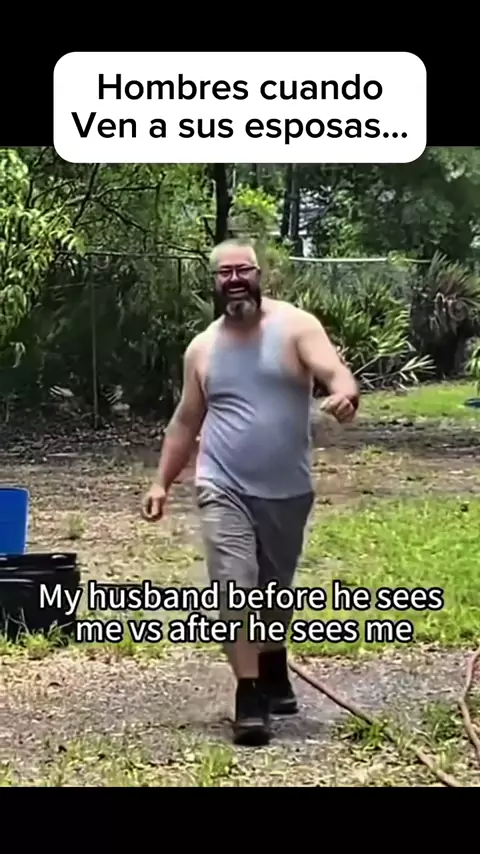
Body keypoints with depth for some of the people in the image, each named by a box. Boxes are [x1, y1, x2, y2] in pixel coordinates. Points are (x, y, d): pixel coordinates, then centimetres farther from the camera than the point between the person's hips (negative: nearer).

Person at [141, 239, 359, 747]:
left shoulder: (295, 326, -5)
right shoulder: (202, 348, 5)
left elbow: (334, 371, -21)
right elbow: (186, 422, 14)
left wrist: (345, 394, -45)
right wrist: (162, 482, 9)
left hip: (287, 492, 0)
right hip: (224, 489, 0)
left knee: (275, 591, 16)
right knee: (235, 589, -14)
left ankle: (274, 672, 41)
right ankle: (249, 696, -6)